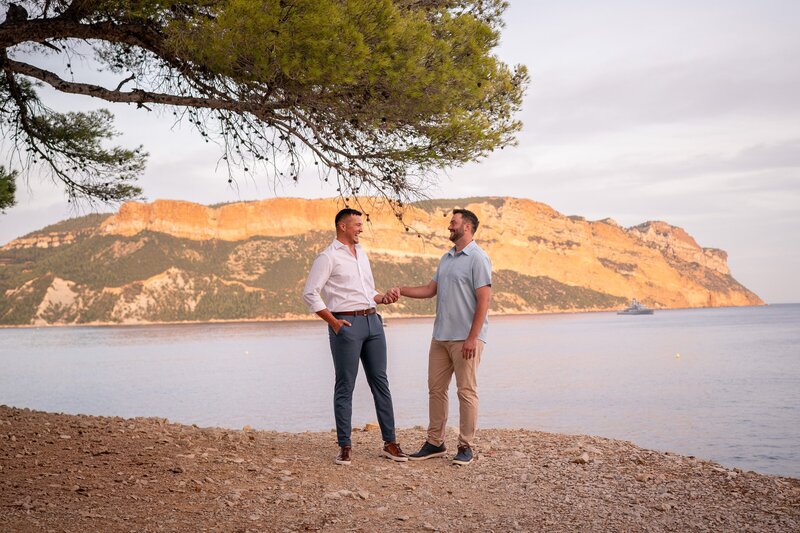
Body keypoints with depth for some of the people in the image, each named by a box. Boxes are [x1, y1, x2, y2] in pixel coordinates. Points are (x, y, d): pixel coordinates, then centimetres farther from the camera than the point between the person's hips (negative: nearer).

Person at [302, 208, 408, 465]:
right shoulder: (328, 257, -5)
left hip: (372, 321, 7)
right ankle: (345, 447, 7)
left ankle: (390, 443, 13)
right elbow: (310, 293, -10)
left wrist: (384, 297, 5)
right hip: (346, 323, -7)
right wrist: (333, 322, -12)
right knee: (345, 386, -1)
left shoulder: (361, 253, 19)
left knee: (380, 381, 7)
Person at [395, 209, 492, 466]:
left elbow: (484, 300, -15)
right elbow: (431, 289, 16)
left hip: (466, 338, -8)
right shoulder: (446, 258, 17)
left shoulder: (478, 258, -10)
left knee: (466, 391, -1)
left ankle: (466, 446, 7)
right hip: (441, 336, 8)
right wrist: (401, 290, 3)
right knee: (436, 389, 9)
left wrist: (472, 338, -19)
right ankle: (435, 442, 17)